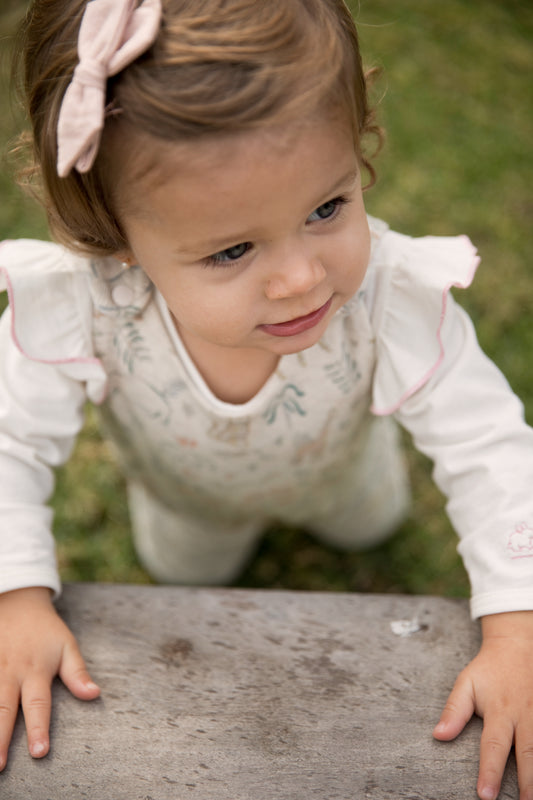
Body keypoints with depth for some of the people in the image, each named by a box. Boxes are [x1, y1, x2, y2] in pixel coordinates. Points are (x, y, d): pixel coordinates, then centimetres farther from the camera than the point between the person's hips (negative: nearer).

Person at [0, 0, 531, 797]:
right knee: (187, 572, 33)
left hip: (332, 472, 0)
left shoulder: (393, 297, -46)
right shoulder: (76, 306, -46)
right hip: (190, 494, 0)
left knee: (371, 521, 34)